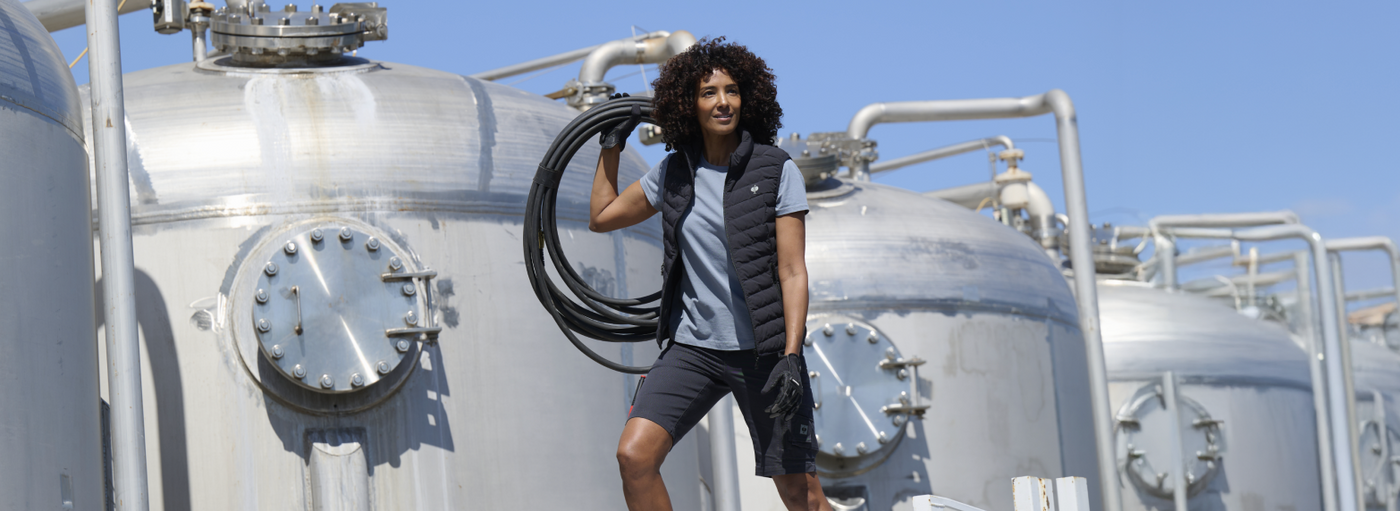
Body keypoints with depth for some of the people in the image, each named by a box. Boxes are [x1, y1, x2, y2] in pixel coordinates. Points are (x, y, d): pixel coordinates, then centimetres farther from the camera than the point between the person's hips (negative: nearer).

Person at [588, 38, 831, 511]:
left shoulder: (777, 171, -4)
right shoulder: (675, 171, 7)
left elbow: (792, 272, -8)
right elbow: (602, 216, 22)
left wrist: (791, 357, -17)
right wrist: (612, 144, 19)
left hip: (763, 350, -3)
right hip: (693, 346, 3)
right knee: (634, 455, -18)